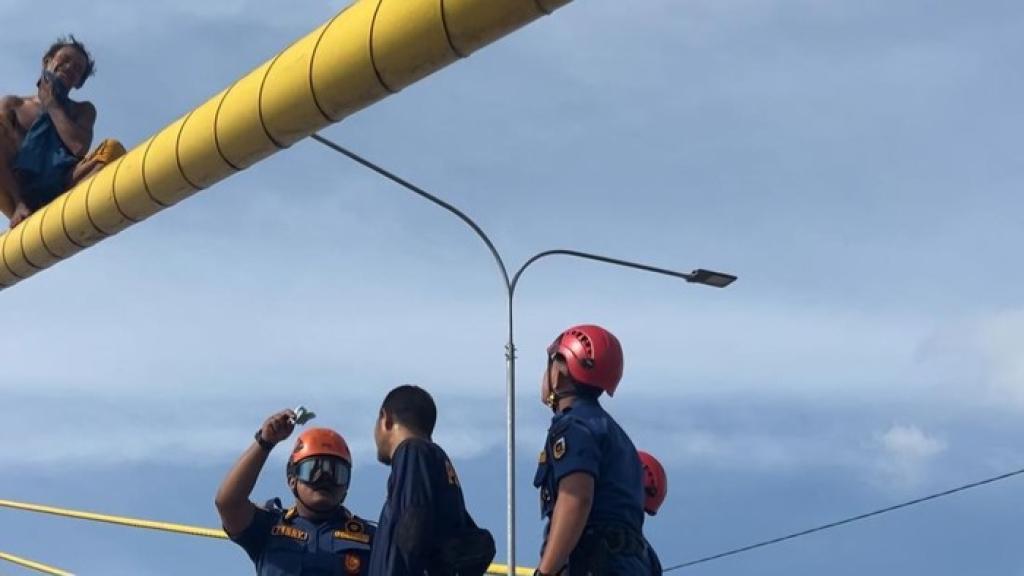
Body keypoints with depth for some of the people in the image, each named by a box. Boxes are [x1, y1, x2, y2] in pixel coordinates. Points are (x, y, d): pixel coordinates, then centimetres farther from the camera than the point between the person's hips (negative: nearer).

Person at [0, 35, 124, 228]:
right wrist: (19, 203, -15)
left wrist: (52, 105, 11)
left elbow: (79, 147, 1)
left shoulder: (83, 110, 24)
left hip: (58, 195, 1)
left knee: (112, 149, -23)